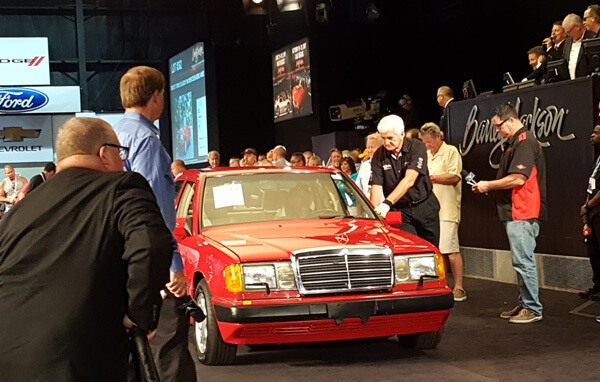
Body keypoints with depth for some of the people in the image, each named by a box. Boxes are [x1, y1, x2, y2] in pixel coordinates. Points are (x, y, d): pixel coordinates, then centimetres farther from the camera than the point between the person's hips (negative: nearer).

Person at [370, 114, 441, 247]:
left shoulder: (417, 147, -14)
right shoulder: (379, 155, -5)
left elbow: (409, 180, -25)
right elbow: (376, 187, -12)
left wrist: (387, 204, -35)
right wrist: (374, 213, -27)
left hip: (424, 206, -1)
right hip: (399, 210, 1)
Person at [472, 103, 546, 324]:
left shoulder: (524, 142, -14)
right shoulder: (516, 142, 19)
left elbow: (518, 179, -22)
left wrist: (488, 185, -10)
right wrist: (488, 187, 10)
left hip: (523, 213, -11)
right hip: (516, 213, 11)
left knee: (524, 261, -7)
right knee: (522, 261, 15)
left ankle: (533, 309, -1)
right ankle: (524, 305, 22)